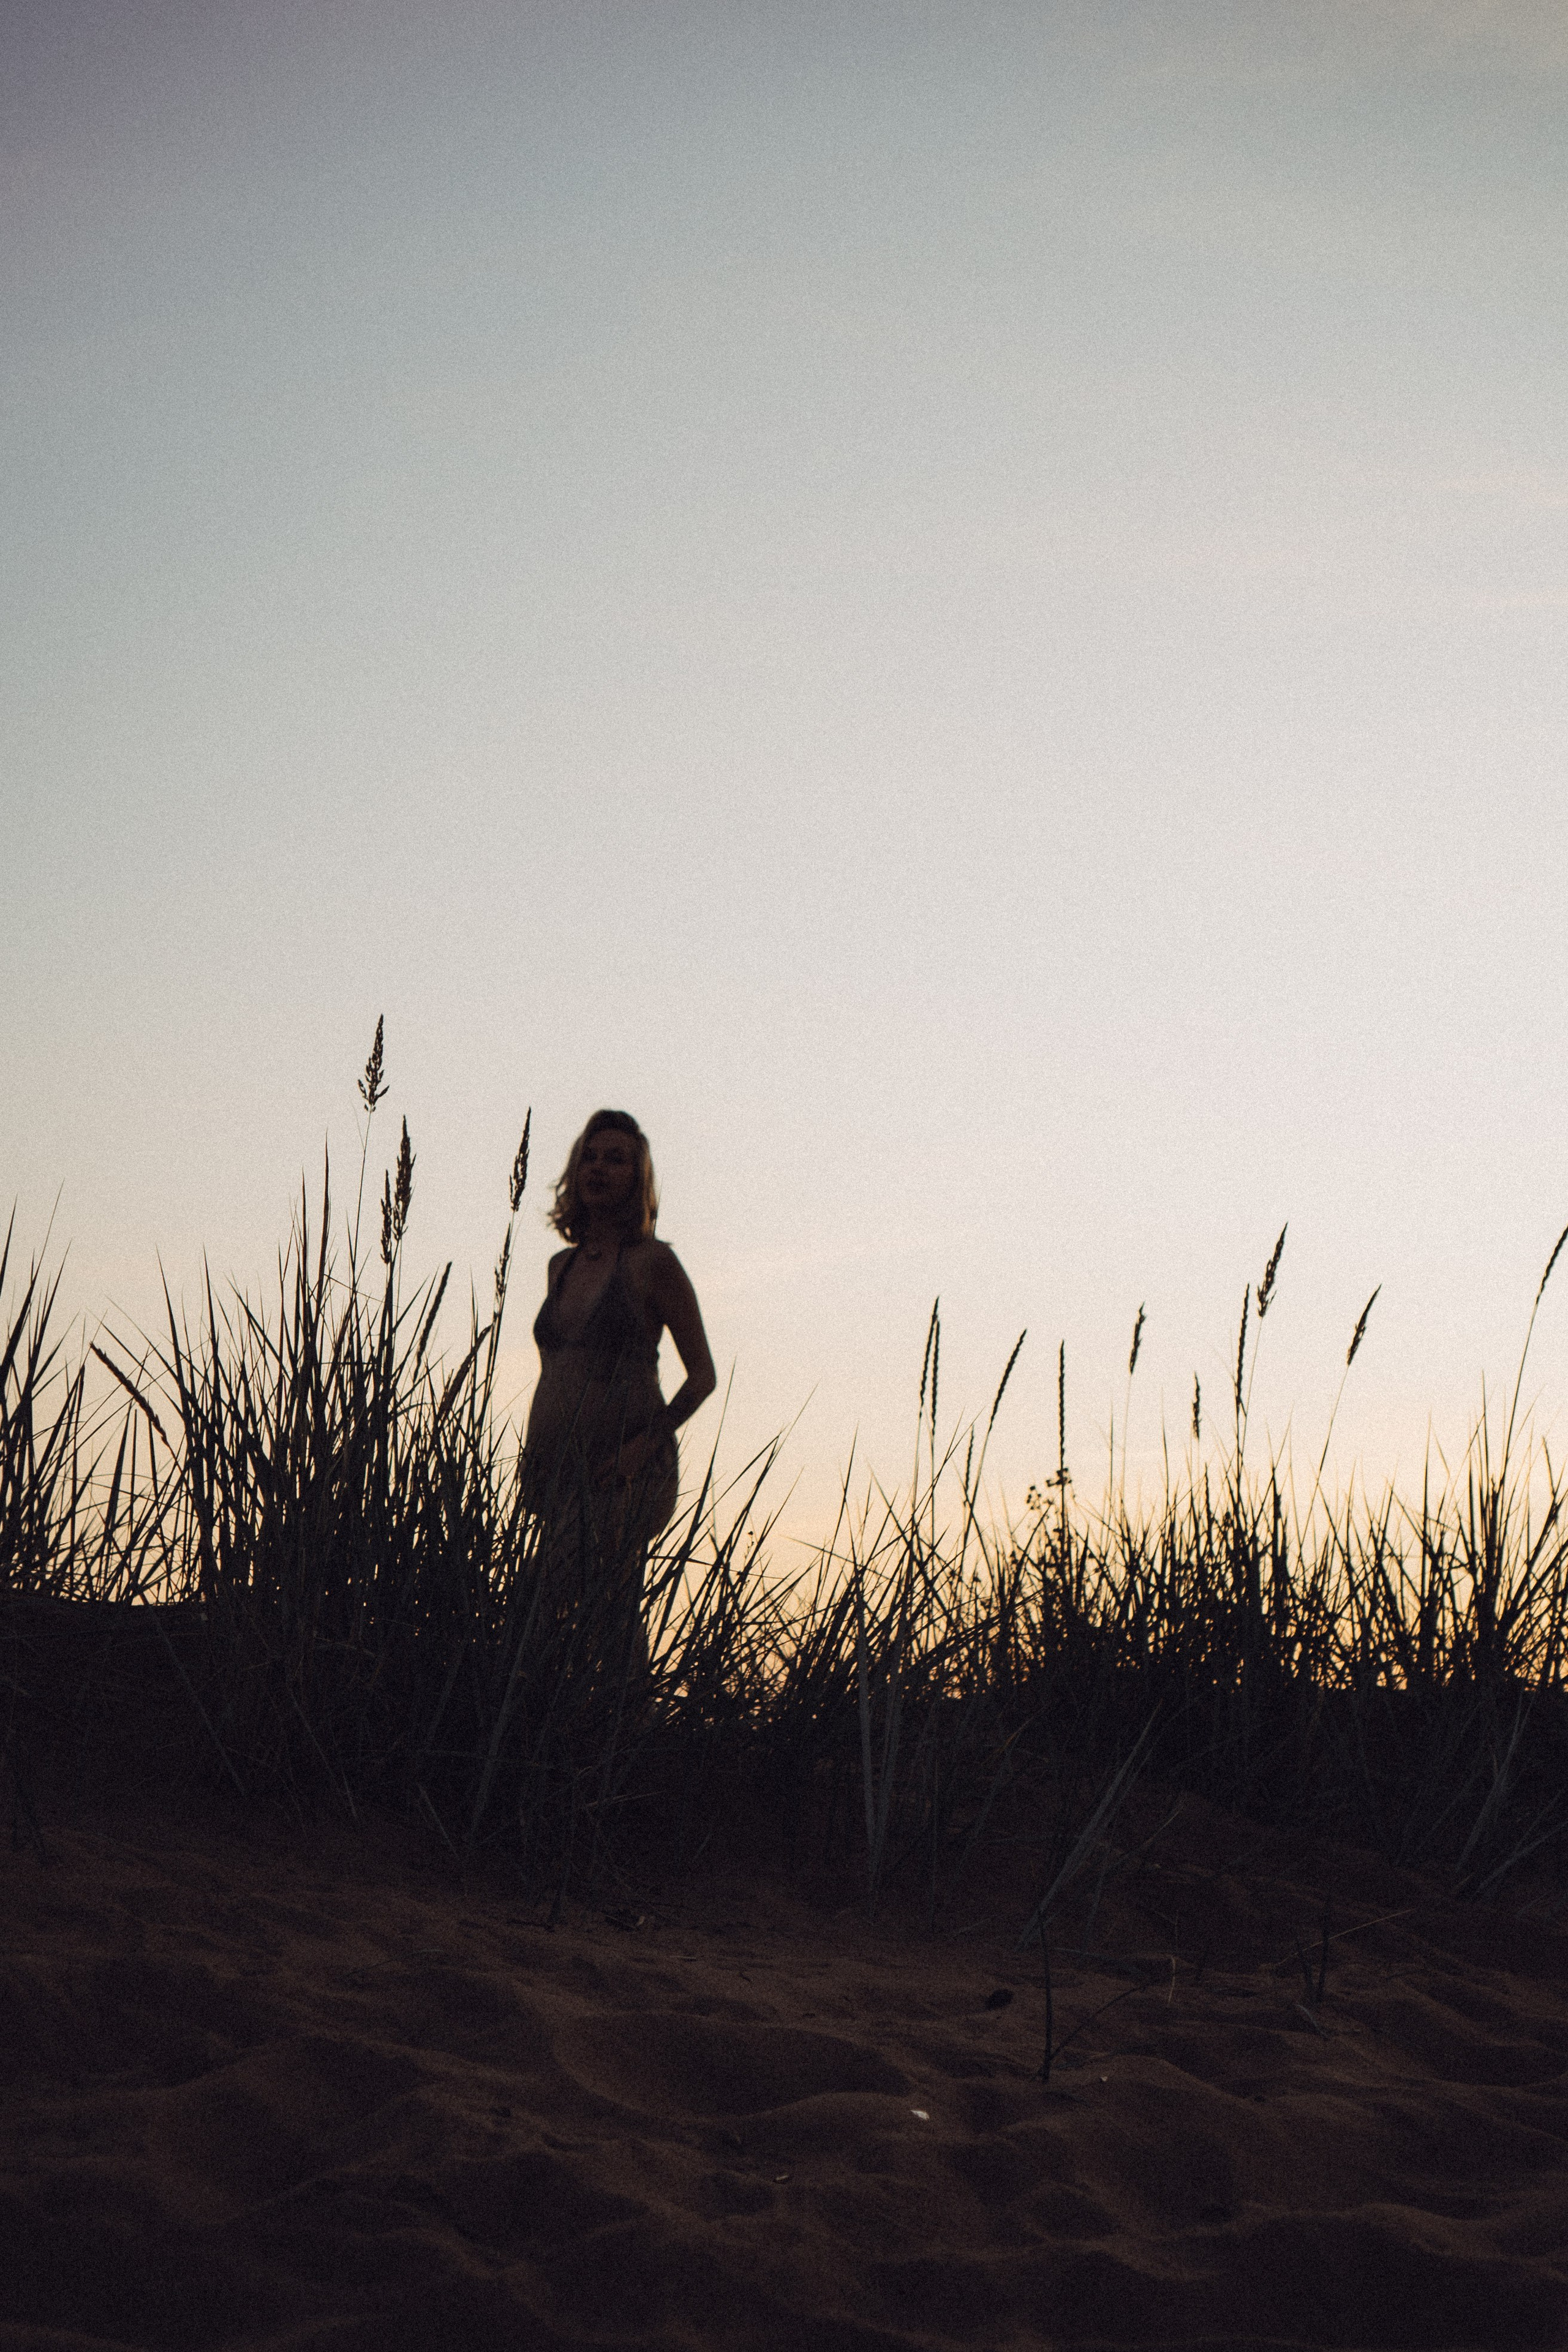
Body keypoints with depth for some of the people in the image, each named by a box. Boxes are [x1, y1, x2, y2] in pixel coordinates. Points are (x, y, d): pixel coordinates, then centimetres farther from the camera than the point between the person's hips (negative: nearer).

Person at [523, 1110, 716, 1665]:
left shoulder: (652, 1262, -1)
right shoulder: (562, 1266, 18)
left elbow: (702, 1375, -2)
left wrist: (646, 1443, -15)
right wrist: (534, 1452, 12)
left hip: (622, 1472, -6)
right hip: (556, 1472, 6)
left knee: (604, 1619, -18)